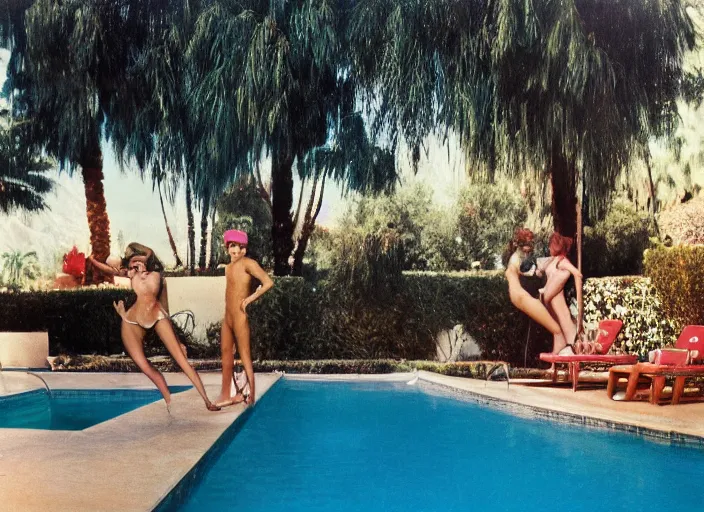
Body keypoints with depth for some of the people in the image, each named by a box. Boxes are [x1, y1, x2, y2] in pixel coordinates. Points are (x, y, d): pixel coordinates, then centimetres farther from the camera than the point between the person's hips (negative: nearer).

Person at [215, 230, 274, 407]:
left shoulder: (247, 263, -9)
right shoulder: (228, 267, 15)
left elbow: (268, 282, -18)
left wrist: (251, 298, -16)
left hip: (239, 317, -8)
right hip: (227, 318, 8)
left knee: (245, 357, -4)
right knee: (226, 354, 12)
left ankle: (250, 396, 1)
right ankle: (225, 394, 20)